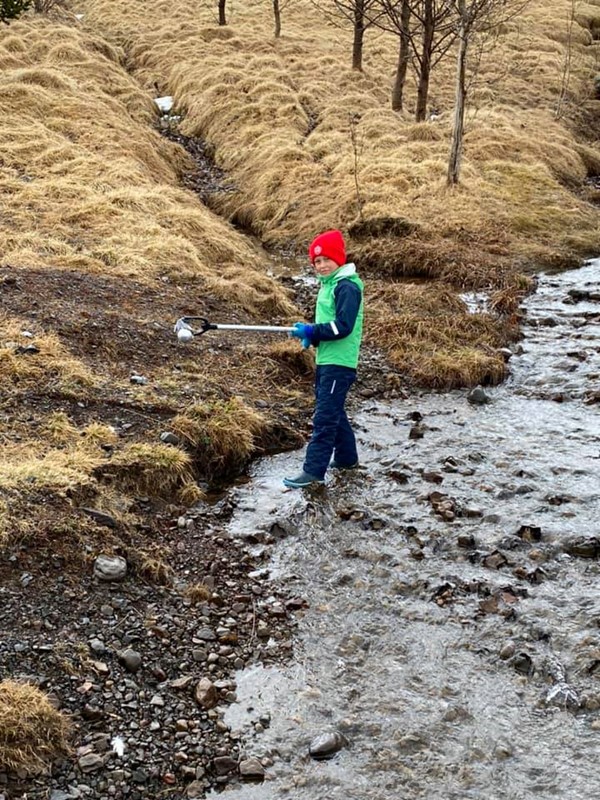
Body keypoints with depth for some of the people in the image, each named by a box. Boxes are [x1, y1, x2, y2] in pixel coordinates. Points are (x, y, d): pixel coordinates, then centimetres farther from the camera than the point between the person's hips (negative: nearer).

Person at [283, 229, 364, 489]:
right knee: (333, 411, 19)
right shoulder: (329, 285, 15)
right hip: (325, 359, 10)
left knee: (325, 417, -9)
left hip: (339, 362, -10)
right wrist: (311, 334, 4)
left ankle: (314, 470, -9)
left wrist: (311, 331, -18)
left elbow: (343, 326, -24)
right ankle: (346, 457, 32)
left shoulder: (347, 287, -15)